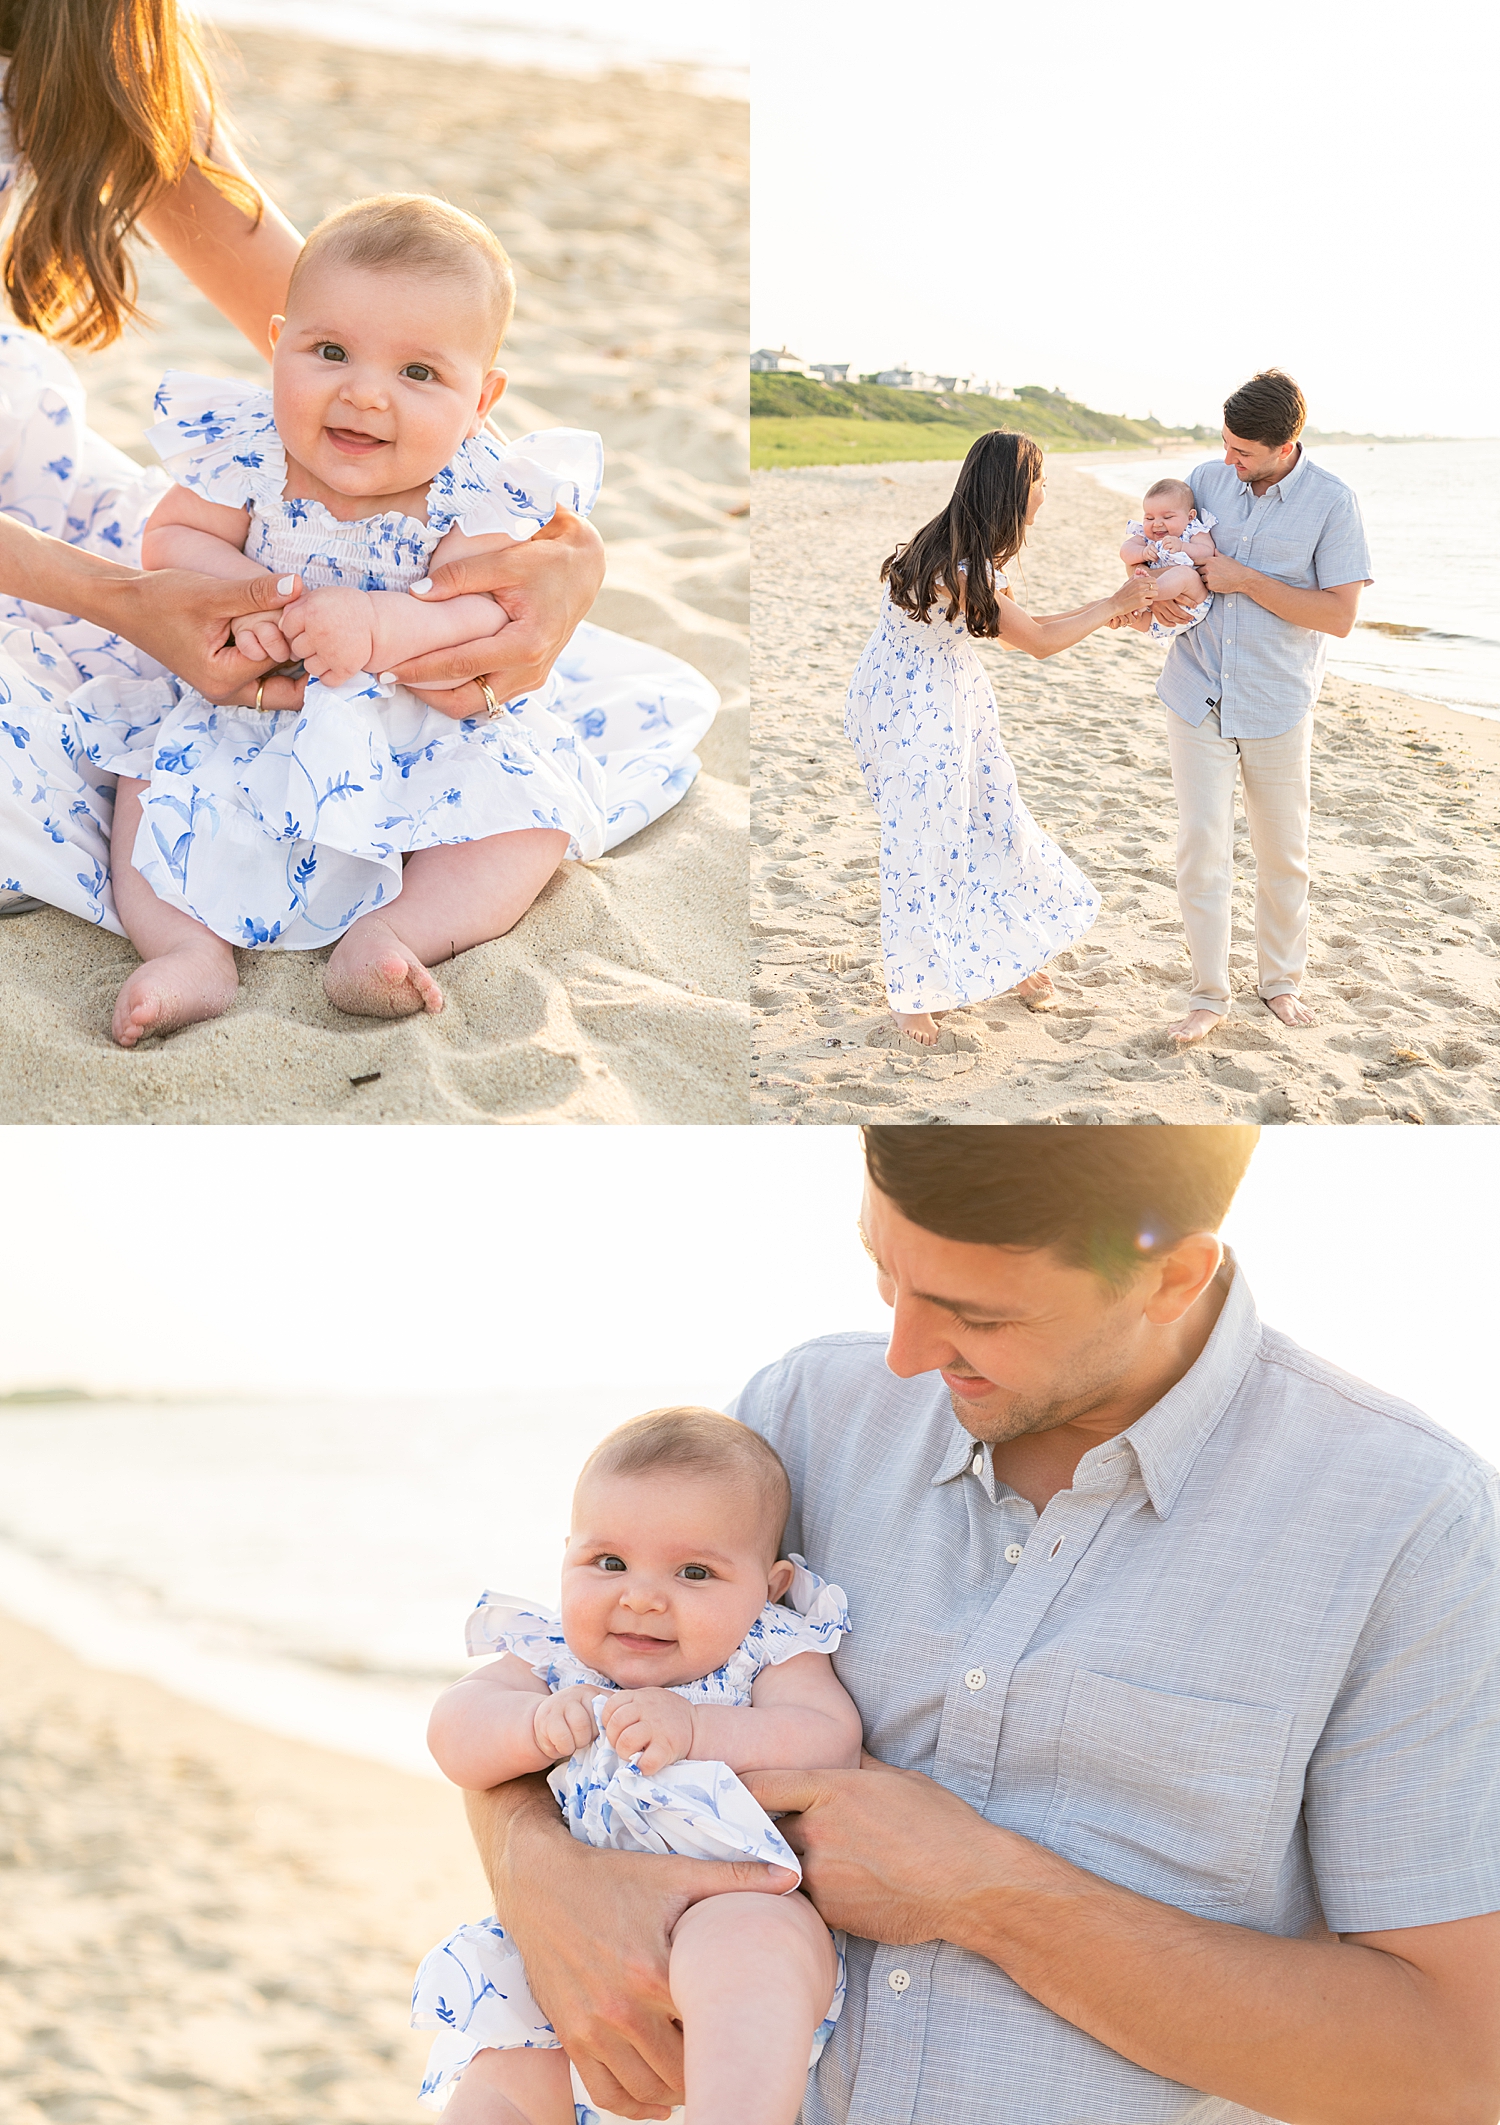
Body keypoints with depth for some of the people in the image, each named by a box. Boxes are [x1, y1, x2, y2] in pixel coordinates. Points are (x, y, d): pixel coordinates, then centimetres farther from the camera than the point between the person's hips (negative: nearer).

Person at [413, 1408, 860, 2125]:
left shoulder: (771, 1653, 0)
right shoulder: (550, 1658, 9)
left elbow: (831, 1744, -15)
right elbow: (455, 1734, -3)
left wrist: (695, 1729, -27)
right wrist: (536, 1725, -24)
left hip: (737, 1907, -4)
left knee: (742, 1950, -38)